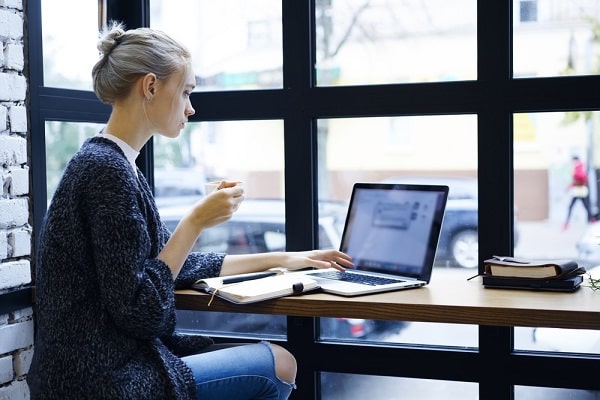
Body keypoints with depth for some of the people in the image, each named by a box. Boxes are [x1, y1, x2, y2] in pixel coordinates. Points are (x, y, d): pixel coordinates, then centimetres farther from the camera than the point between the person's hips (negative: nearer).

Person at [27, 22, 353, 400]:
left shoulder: (113, 162, 10)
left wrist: (284, 259, 16)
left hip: (114, 359, 9)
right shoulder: (107, 168, -20)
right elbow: (139, 310, -22)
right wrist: (197, 221, -18)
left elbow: (179, 265, 15)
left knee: (269, 359, 16)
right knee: (277, 366, 1)